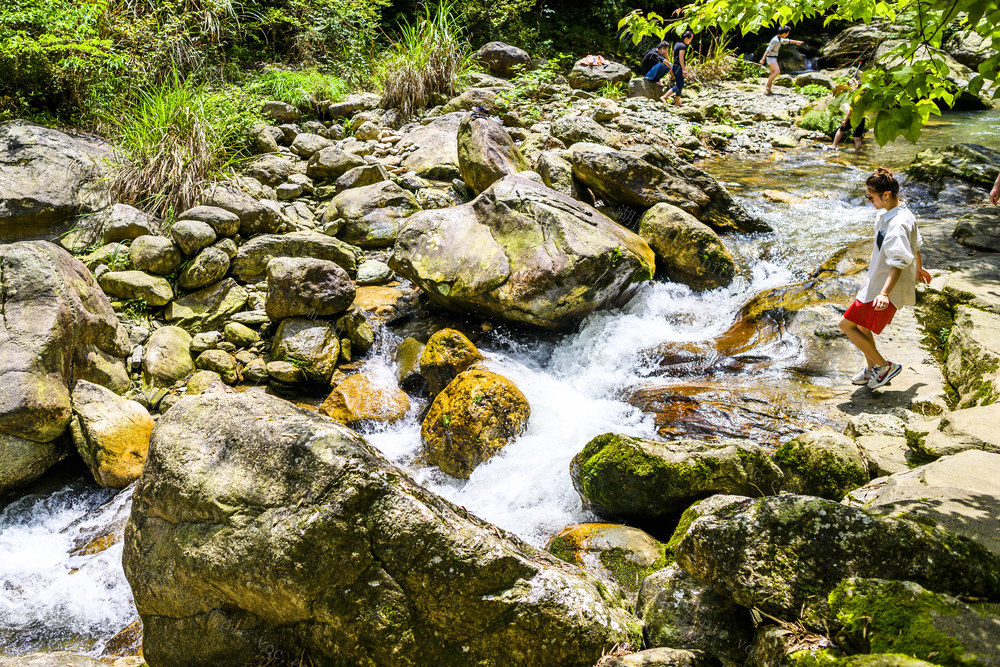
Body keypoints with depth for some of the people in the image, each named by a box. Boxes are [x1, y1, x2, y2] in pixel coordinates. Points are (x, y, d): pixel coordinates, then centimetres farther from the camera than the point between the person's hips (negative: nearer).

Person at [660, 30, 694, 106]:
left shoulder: (677, 44, 12)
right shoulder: (683, 46, -16)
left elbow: (673, 55, 18)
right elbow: (681, 58, -21)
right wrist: (684, 69, -21)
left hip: (675, 66, 10)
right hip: (679, 67, -10)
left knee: (681, 85, 14)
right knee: (679, 86, -8)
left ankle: (677, 102, 18)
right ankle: (664, 97, -14)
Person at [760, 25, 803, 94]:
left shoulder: (779, 39, 12)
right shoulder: (775, 40, -18)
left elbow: (787, 41, 31)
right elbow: (768, 50, -21)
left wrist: (796, 42, 43)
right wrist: (763, 59, -24)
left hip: (773, 58, 10)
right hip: (771, 58, -10)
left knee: (773, 73, 4)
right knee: (777, 71, -19)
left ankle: (768, 89, 2)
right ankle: (767, 86, -16)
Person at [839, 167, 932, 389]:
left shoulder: (897, 225, -26)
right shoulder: (904, 213, 6)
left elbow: (899, 262, -33)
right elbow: (915, 244, 22)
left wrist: (884, 293, -43)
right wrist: (918, 268, 38)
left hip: (882, 288, -10)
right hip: (877, 282, 10)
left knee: (847, 325, -4)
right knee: (862, 326, 20)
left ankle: (884, 366, 6)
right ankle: (872, 371, 35)